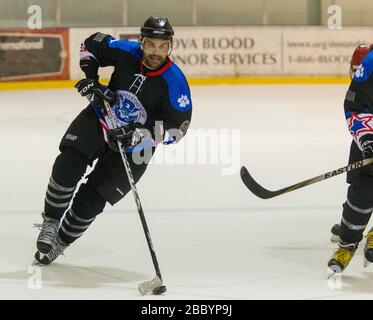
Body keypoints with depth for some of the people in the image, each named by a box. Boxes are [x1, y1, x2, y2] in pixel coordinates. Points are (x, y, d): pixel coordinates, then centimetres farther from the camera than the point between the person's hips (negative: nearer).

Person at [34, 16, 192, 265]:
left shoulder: (175, 83, -24)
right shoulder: (126, 52, -16)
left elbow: (177, 128, -22)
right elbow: (91, 45, 3)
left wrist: (138, 134, -34)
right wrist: (90, 79, -10)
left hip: (134, 145, -2)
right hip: (100, 119, 2)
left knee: (90, 201, -5)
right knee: (67, 167, -21)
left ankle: (60, 242, 18)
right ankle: (50, 224, 1)